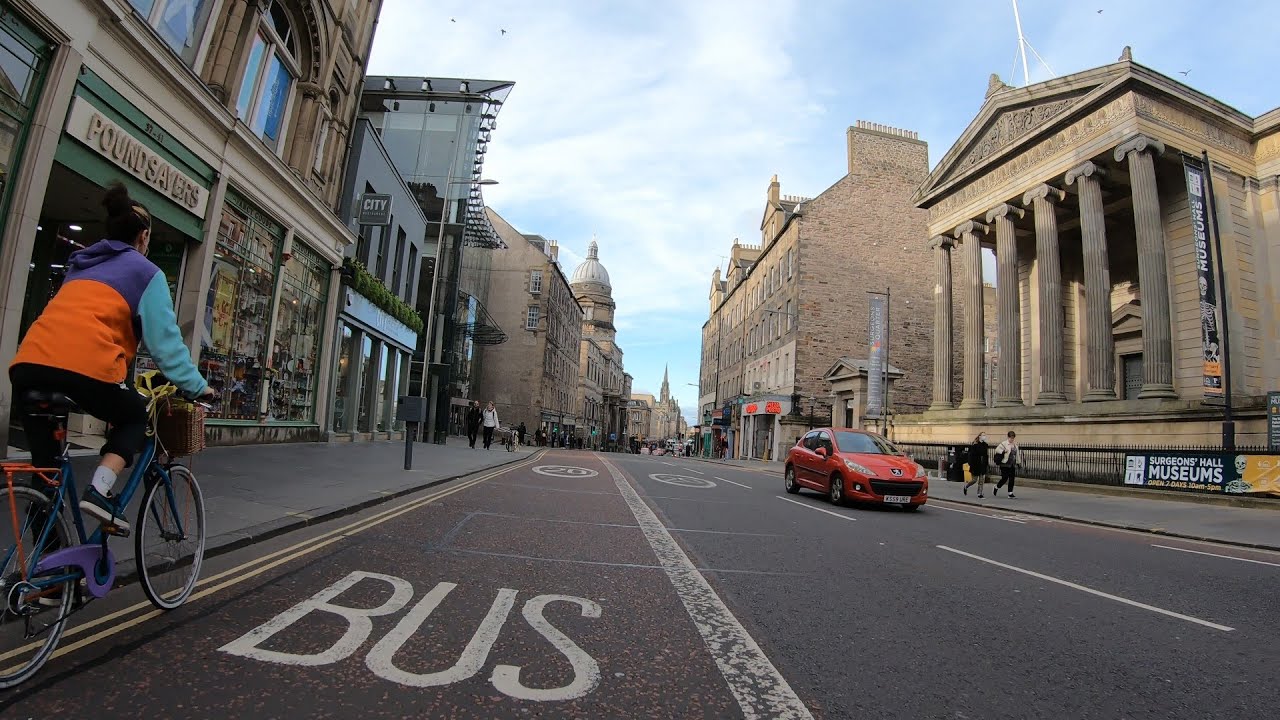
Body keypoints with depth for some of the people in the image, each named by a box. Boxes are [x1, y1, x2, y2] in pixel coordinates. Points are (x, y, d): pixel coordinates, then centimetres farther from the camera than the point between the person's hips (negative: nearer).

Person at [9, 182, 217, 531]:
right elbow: (165, 339, 4)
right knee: (135, 417, 23)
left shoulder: (80, 265, 32)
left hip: (27, 366, 6)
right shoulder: (146, 272, 12)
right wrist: (197, 386, 10)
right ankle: (99, 491, 2)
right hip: (86, 368, -6)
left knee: (45, 463, 22)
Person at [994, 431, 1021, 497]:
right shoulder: (1004, 444, -9)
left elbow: (1017, 455, 19)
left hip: (1012, 465, 6)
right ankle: (996, 487, 16)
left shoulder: (1015, 445, 12)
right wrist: (1003, 451, -27)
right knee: (1004, 478, -7)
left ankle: (1010, 493, 9)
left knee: (1011, 479, 4)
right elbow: (997, 450, -13)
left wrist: (1018, 463, 18)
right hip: (1005, 464, -6)